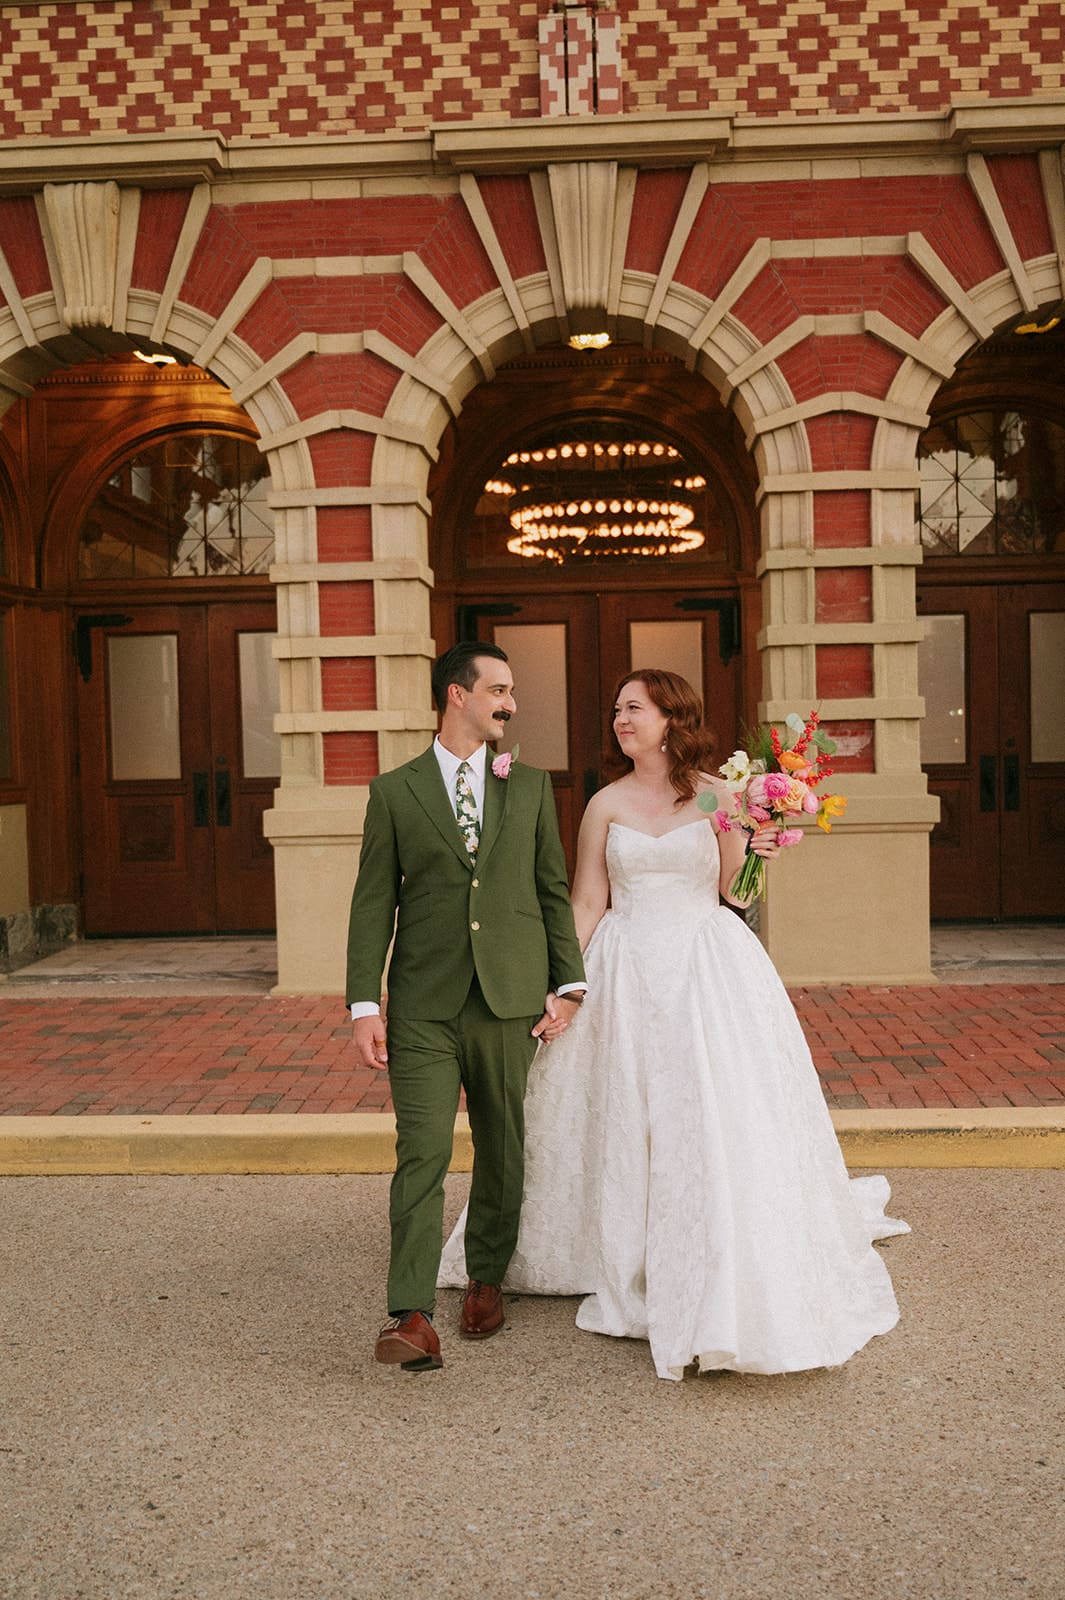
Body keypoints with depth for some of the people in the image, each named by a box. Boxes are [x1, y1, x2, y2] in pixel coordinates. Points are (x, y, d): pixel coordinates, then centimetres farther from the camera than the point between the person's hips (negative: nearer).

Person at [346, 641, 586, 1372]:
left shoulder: (532, 787, 10)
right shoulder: (394, 791, 4)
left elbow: (555, 892, 11)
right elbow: (374, 903, 1)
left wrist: (568, 984, 3)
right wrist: (365, 1004, -5)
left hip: (510, 1001, 2)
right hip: (424, 1006, -2)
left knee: (504, 1150, 11)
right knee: (423, 1152, -8)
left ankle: (486, 1280, 31)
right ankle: (413, 1317, -5)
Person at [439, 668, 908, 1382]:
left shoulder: (717, 796, 1)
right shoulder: (606, 804, 5)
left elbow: (727, 894, 3)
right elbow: (587, 903, 5)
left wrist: (749, 853, -16)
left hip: (709, 973, -1)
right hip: (626, 977, 2)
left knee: (719, 1122, -5)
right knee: (624, 1129, 7)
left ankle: (728, 1291, 10)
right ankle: (634, 1278, 26)